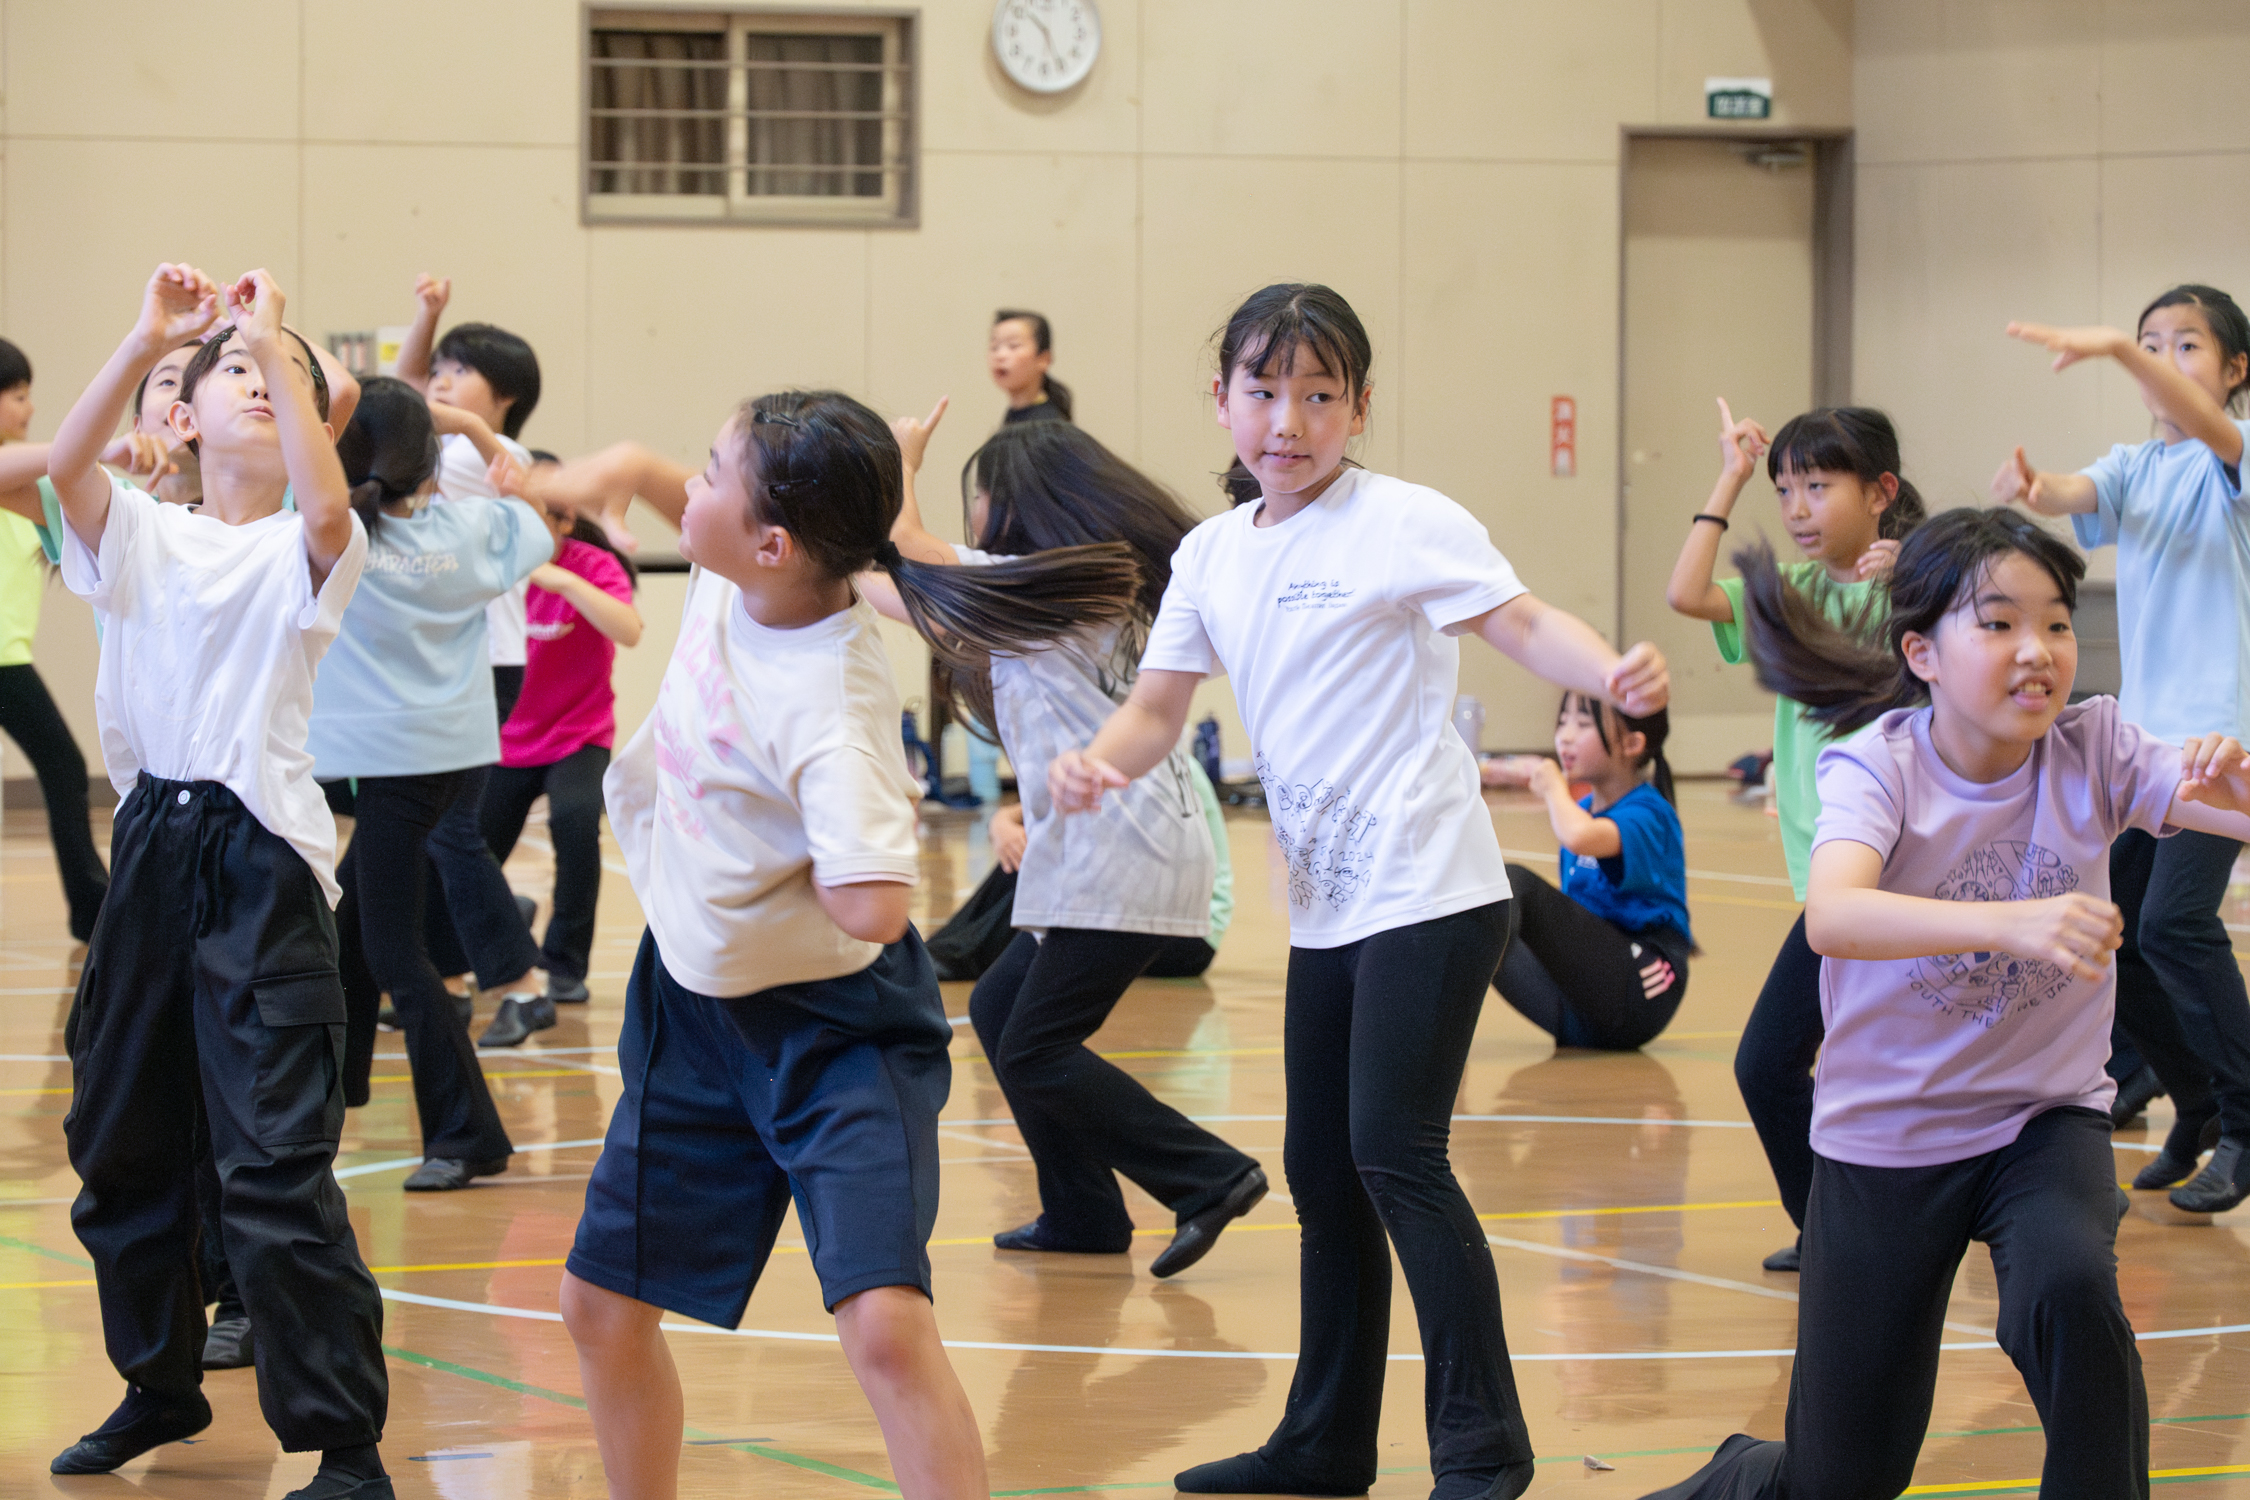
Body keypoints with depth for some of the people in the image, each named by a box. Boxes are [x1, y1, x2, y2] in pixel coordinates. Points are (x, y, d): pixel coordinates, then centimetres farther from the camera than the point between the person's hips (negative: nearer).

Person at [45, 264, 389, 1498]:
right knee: (122, 1141, 17)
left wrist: (282, 340, -22)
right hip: (152, 844, 5)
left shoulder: (305, 551, -2)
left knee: (277, 1164, -12)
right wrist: (150, 336, -21)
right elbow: (64, 465, -14)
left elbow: (328, 509, -27)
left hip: (263, 863, -5)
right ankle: (160, 1386, 36)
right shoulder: (143, 534, 6)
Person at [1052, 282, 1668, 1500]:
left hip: (1427, 894, -7)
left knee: (1394, 1153, -14)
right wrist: (1096, 762, -10)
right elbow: (1158, 709, 12)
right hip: (1324, 908, 7)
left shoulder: (1400, 524, -10)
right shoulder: (1213, 555, 9)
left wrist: (1615, 674, -39)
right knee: (1320, 1169, 13)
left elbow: (1520, 622, -19)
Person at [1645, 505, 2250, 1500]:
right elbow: (1831, 917, -38)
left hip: (2044, 1119, 1)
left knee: (2070, 1287, -34)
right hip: (1886, 1136, -1)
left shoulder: (2094, 748, -11)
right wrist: (2011, 922, -53)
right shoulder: (1877, 763, -18)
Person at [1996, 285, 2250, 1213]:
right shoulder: (2132, 471, 12)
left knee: (2174, 919, -20)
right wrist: (2030, 491, -33)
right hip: (2144, 730, 7)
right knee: (2111, 931, 3)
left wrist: (2115, 349, -44)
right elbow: (2073, 497, -8)